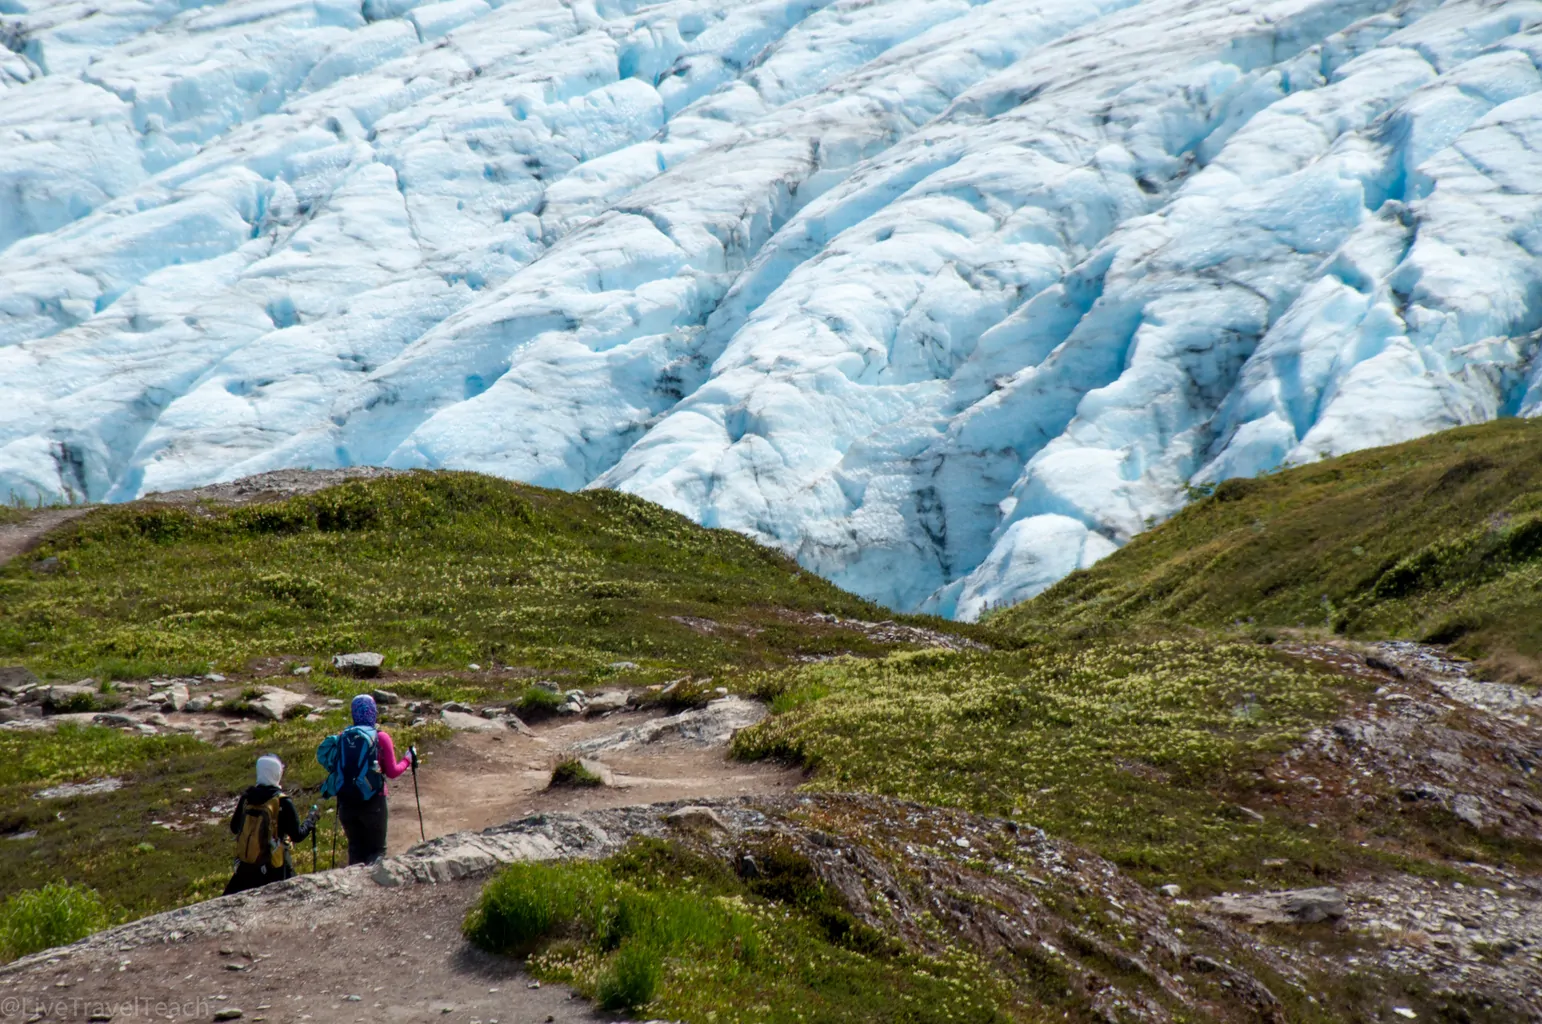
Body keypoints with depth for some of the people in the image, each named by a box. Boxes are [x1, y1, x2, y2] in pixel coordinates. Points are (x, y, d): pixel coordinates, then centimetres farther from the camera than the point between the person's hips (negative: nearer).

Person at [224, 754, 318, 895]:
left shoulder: (246, 798, 0)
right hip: (274, 869, -5)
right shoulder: (283, 802, -14)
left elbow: (234, 829, 10)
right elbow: (297, 835, -10)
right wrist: (310, 820, 6)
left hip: (245, 864, 5)